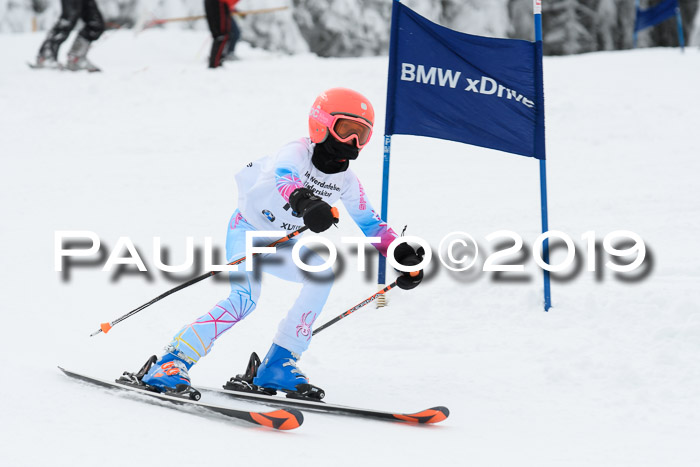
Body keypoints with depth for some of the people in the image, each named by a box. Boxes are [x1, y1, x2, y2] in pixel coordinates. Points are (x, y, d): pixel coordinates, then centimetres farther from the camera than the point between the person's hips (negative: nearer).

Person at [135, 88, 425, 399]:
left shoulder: (347, 182, -4)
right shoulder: (296, 154, -25)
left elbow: (370, 224, 7)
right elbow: (281, 177, -49)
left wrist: (403, 254, -7)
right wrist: (304, 201, -71)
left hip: (279, 244, 7)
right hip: (247, 230, -7)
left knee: (323, 271, -18)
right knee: (245, 298, -28)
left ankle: (279, 365, -13)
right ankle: (171, 363, -23)